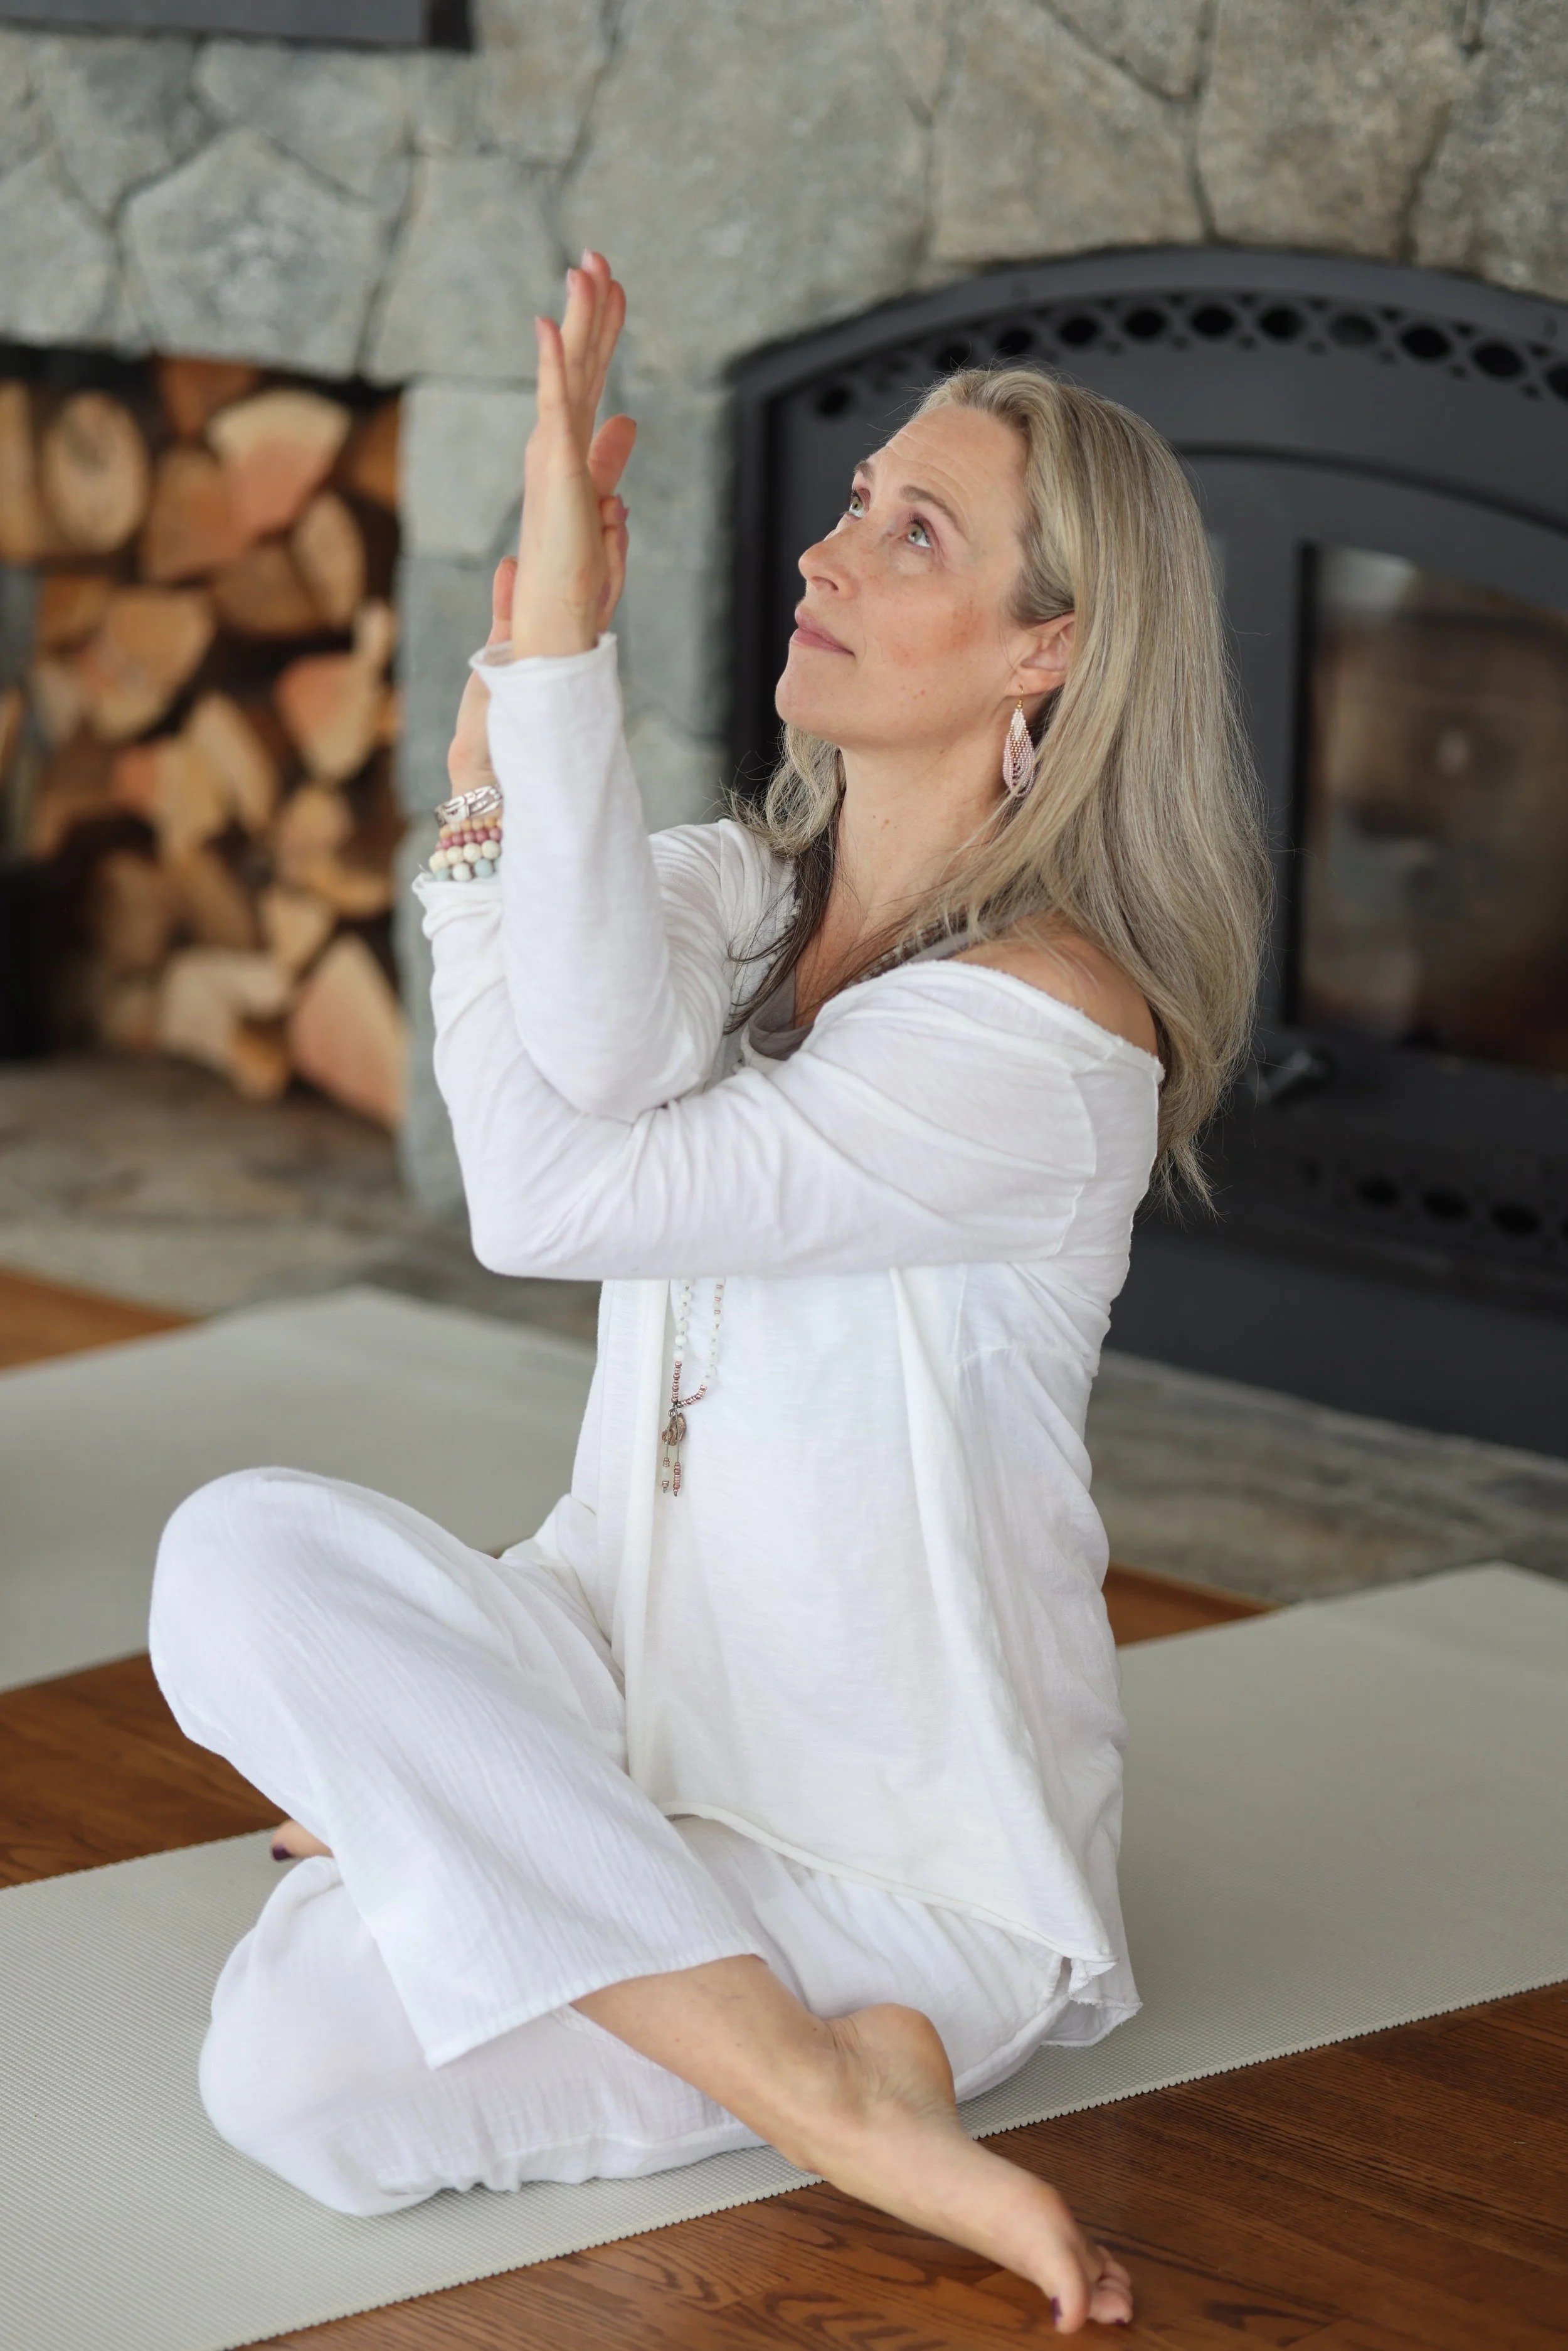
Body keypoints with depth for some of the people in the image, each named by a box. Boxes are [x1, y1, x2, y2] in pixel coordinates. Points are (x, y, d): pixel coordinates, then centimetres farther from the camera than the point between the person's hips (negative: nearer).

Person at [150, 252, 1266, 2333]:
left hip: (906, 1852, -7)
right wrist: (550, 648, -29)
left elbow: (551, 1191, -23)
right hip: (642, 1679, 7)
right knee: (242, 1558, -23)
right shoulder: (748, 890, 4)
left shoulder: (1040, 1028, -19)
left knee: (296, 2068, -24)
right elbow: (611, 1048, -21)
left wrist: (544, 641, -18)